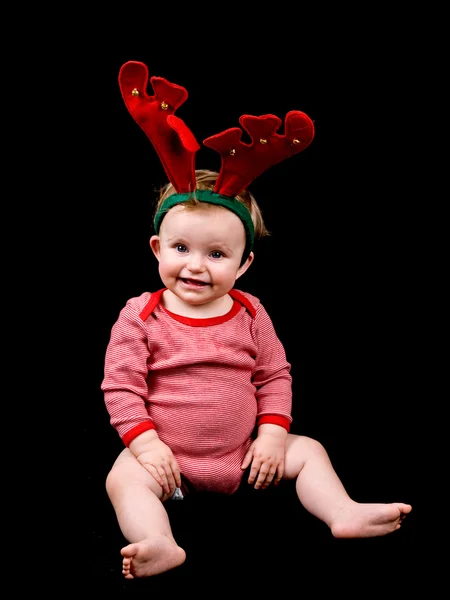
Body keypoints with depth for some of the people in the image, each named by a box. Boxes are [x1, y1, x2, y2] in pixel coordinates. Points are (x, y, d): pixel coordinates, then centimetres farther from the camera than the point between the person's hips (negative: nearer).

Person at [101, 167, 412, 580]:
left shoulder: (250, 314, -1)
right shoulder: (140, 317, -9)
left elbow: (274, 376, 5)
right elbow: (121, 386, -9)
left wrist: (273, 435, -7)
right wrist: (146, 444, -18)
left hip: (243, 453, 3)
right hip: (168, 458, -3)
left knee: (308, 451, -3)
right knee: (123, 478, -29)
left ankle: (344, 514, -8)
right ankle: (161, 545, -46)